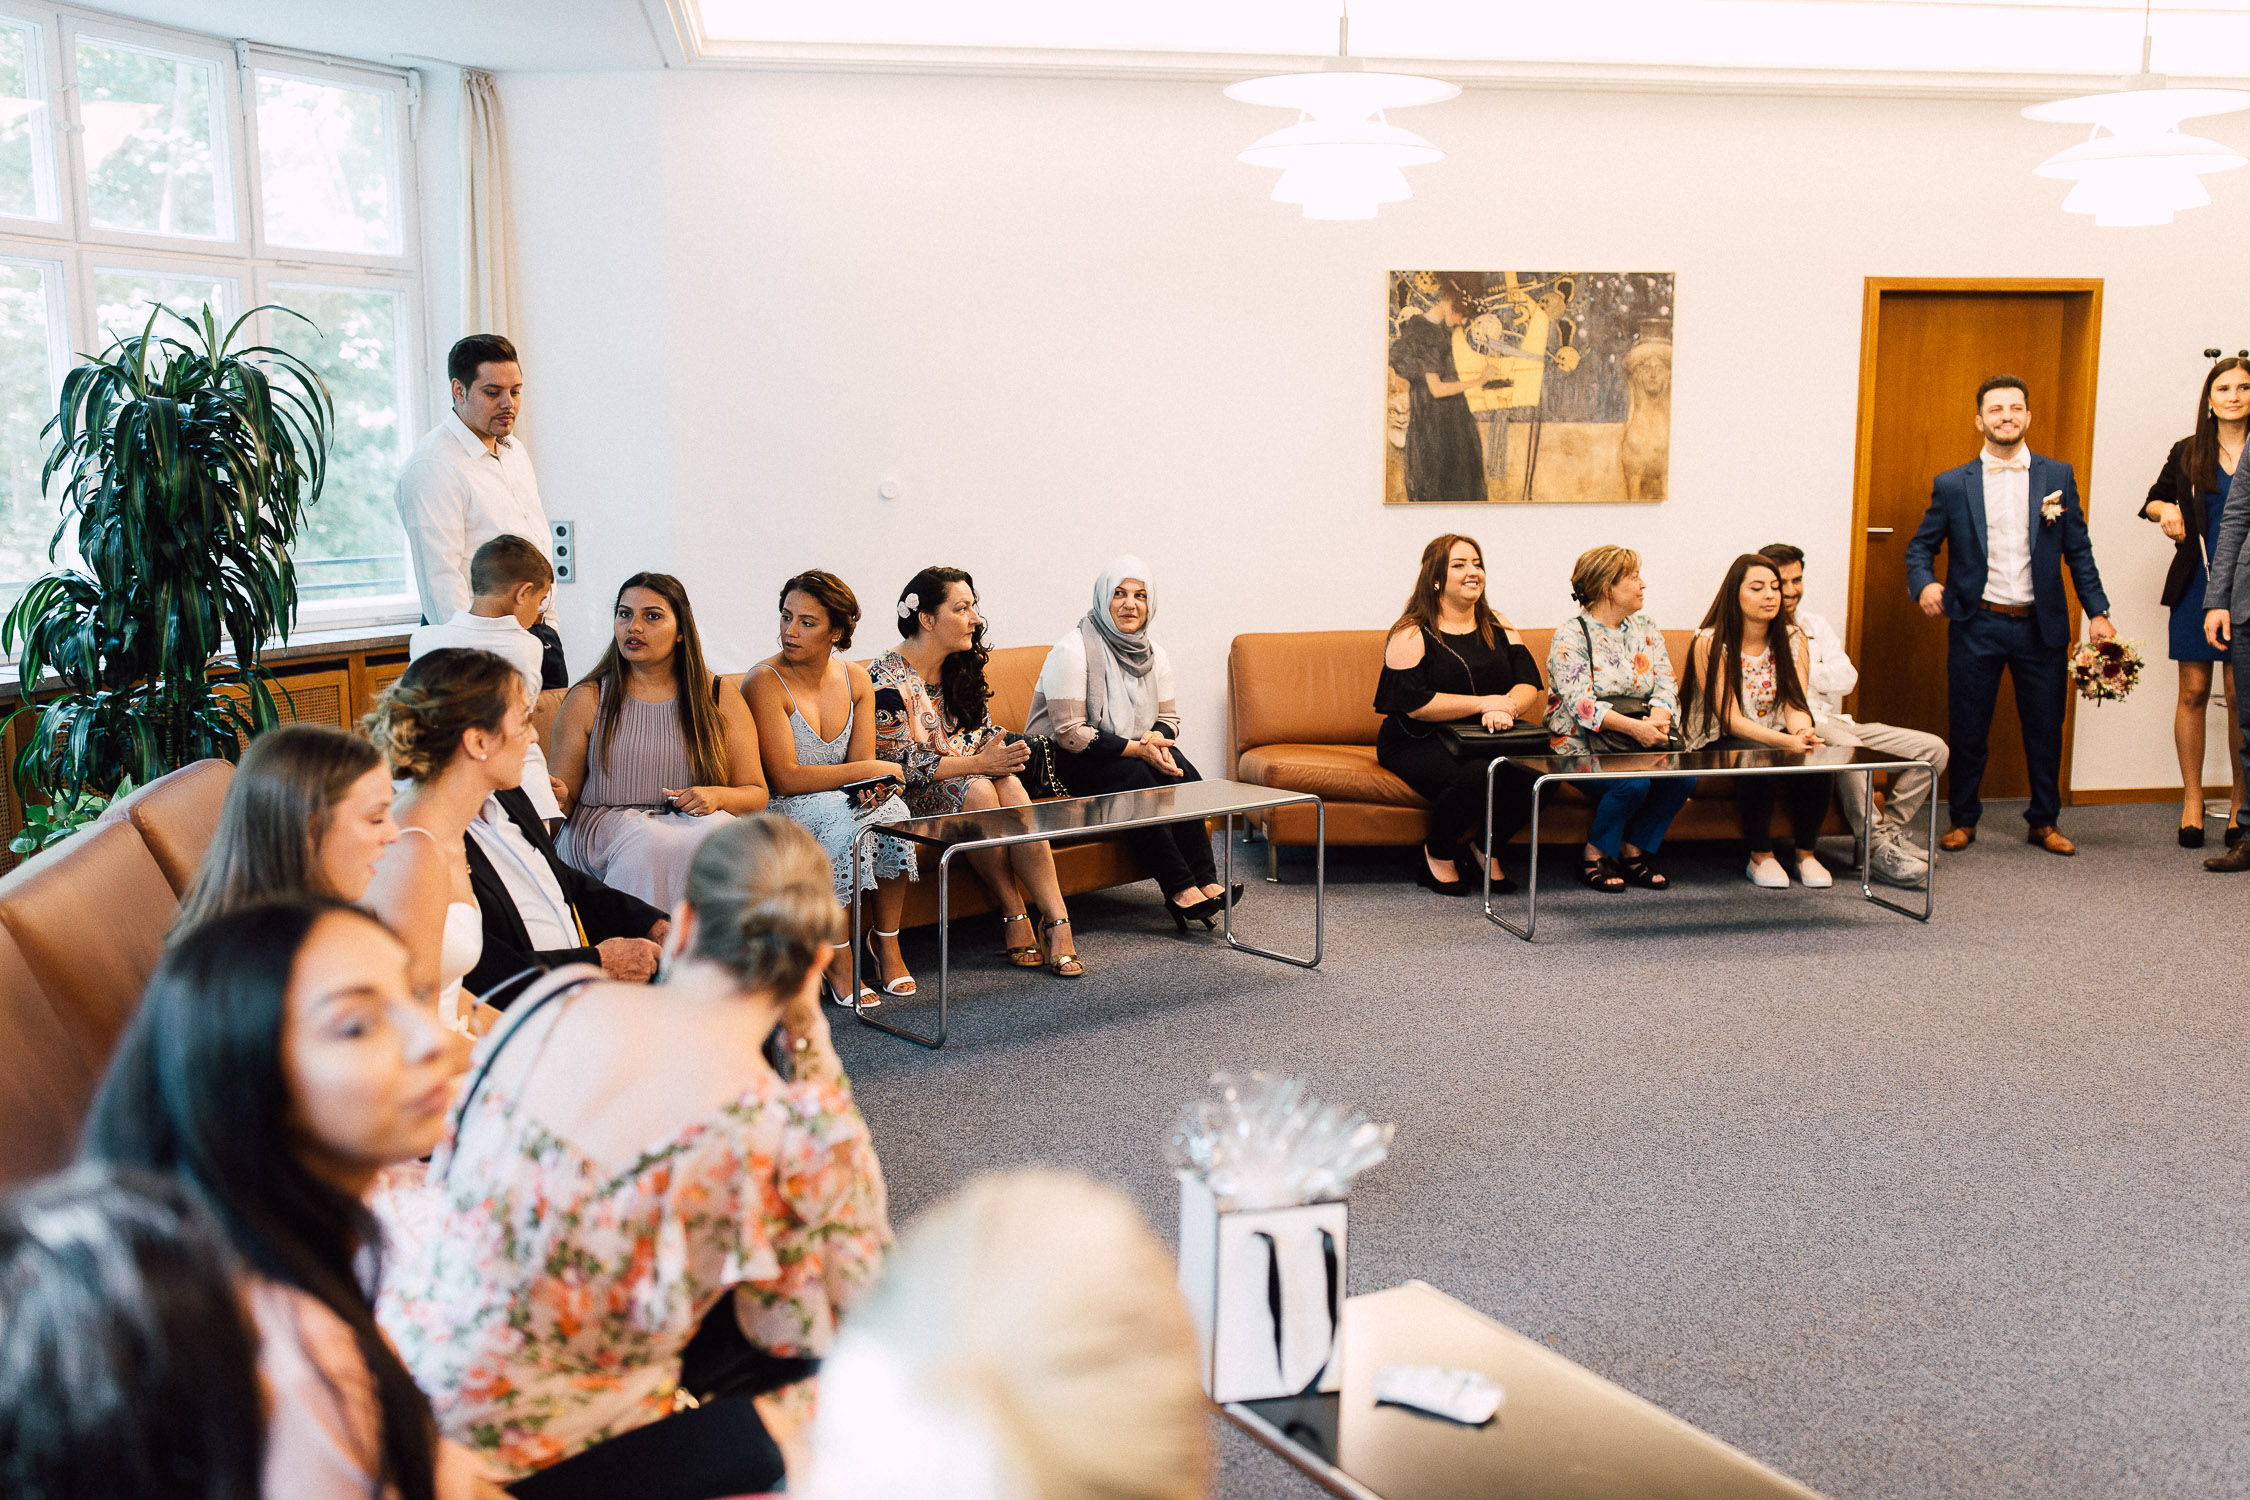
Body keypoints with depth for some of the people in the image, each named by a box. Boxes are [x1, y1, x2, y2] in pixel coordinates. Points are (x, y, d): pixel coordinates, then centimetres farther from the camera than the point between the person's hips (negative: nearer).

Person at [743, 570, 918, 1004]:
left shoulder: (856, 679, 5)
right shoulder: (764, 681, -14)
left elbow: (861, 765, 2)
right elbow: (784, 778, -20)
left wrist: (873, 783, -24)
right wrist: (871, 769, -19)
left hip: (844, 801, 5)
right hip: (783, 808, -5)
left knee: (889, 808, -27)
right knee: (844, 818, -35)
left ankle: (886, 940, -10)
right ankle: (837, 959, -25)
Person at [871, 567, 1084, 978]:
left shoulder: (962, 668, 10)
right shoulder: (887, 678, -13)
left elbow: (985, 734, 15)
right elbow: (898, 764, -18)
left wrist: (1000, 753, -11)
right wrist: (977, 764, -22)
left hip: (974, 775, 6)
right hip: (912, 799, -5)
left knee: (1010, 786, -28)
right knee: (979, 792, -35)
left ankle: (1056, 921, -36)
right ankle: (1014, 914, -25)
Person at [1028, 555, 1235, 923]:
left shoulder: (1153, 655, 6)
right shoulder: (1072, 651, -16)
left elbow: (1169, 719, 12)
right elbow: (1070, 733, -20)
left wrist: (1157, 740, -14)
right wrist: (1136, 748, -25)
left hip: (1131, 752, 6)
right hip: (1064, 760, -6)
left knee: (1182, 774, -23)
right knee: (1137, 778, -32)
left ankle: (1204, 880, -25)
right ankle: (1180, 889, -27)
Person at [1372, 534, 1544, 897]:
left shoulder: (1498, 627, 13)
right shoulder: (1412, 634, -5)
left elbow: (1531, 683, 3)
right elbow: (1415, 703, -16)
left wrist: (1505, 707, -21)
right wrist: (1484, 703, -19)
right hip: (1419, 743, -5)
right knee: (1475, 776, -36)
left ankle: (1486, 846, 2)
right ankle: (1437, 854, -5)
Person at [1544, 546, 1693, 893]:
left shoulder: (1646, 630, 14)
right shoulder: (1570, 637, -6)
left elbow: (1667, 685, 5)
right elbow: (1580, 702, -18)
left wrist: (1656, 720, -18)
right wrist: (1633, 727, -29)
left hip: (1639, 740, 6)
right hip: (1582, 744, -6)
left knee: (1682, 776, -22)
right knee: (1632, 783, -32)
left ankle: (1633, 852, -4)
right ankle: (1595, 857, -8)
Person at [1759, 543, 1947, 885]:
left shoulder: (1816, 627, 21)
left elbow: (1846, 678, 4)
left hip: (1834, 721, 7)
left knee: (1932, 748, -5)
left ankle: (1892, 829, -12)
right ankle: (1878, 847, -28)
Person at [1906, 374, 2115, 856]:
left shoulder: (2058, 476, 6)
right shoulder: (1952, 485, 3)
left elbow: (2078, 550, 8)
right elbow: (1921, 545, 8)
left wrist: (2098, 612, 2)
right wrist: (1924, 583, -13)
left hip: (2040, 626, 1)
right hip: (1976, 625, -1)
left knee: (2045, 730, 8)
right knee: (1967, 729, 5)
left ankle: (2044, 821, 24)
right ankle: (1963, 820, 21)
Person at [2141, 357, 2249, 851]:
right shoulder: (2188, 454, 8)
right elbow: (2153, 500, 20)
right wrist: (2165, 511, -2)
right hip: (2197, 585, 2)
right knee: (2193, 691, 3)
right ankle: (2192, 800, 11)